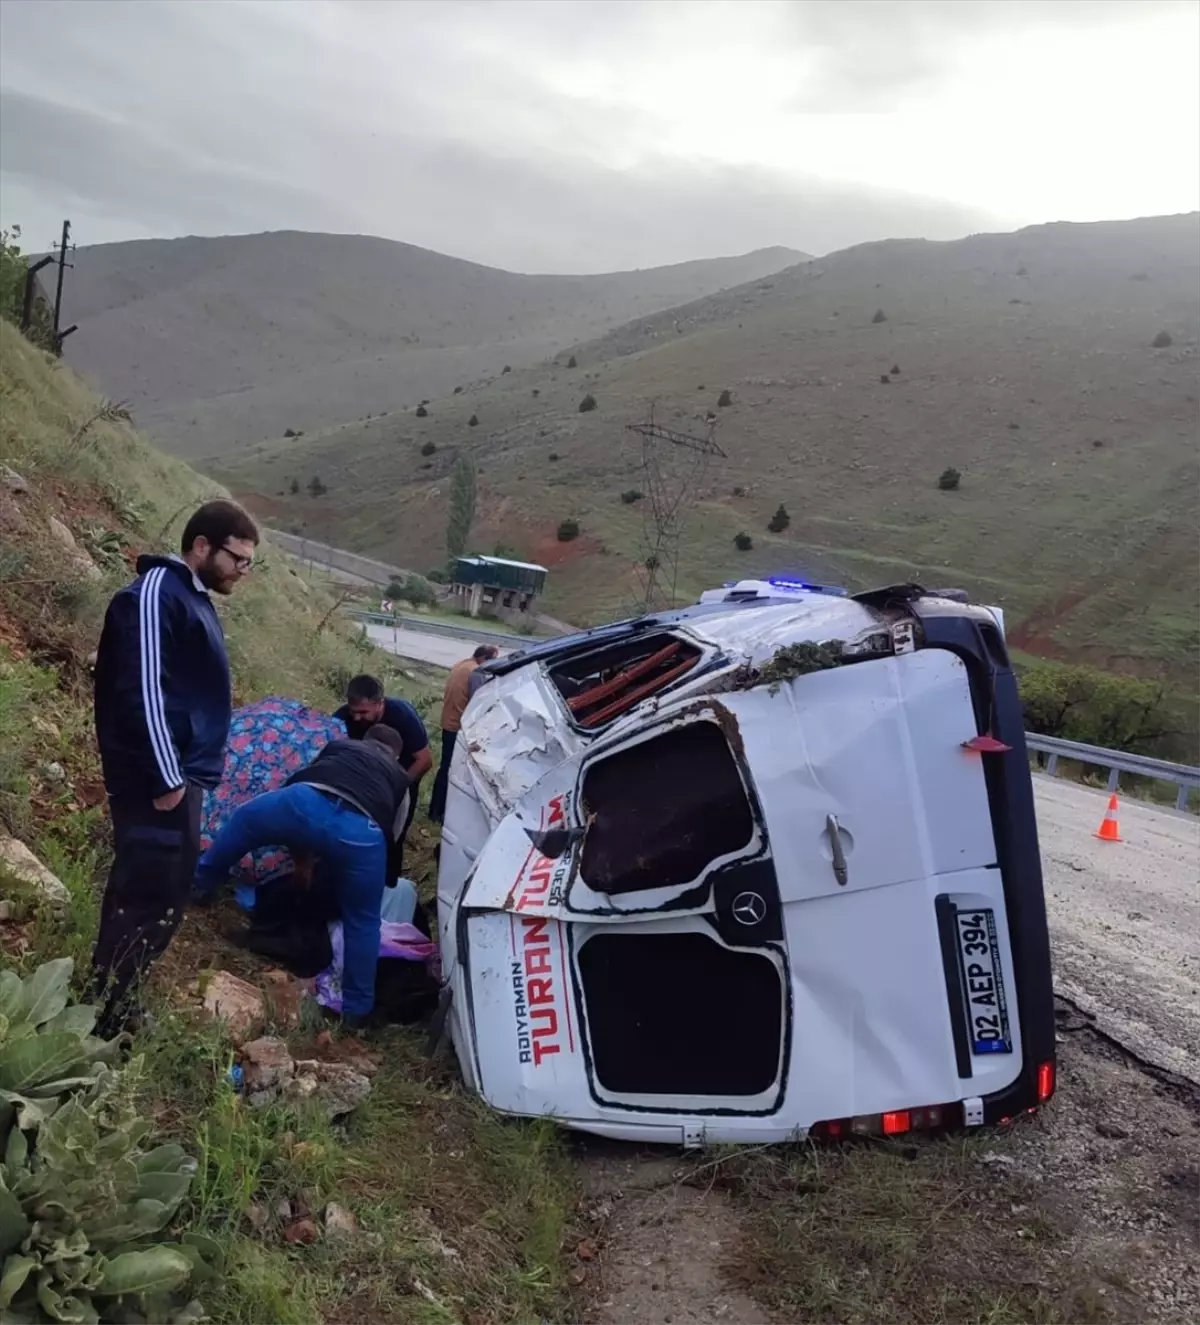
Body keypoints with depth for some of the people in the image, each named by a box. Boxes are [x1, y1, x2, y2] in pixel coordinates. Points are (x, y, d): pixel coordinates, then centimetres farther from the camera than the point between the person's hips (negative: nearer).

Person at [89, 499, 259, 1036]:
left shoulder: (194, 598, 17)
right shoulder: (156, 592, -14)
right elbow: (142, 690, -22)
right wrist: (166, 777, -21)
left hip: (180, 774, 10)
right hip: (159, 779, -10)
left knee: (159, 894, 16)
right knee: (148, 898, -6)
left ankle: (115, 1006, 28)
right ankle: (103, 1022, 5)